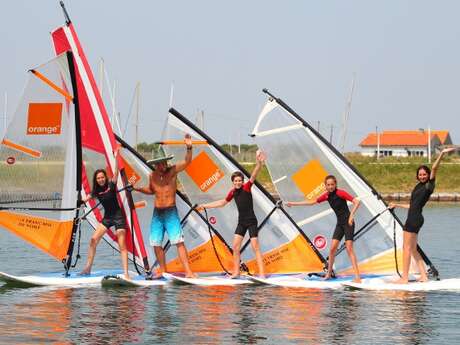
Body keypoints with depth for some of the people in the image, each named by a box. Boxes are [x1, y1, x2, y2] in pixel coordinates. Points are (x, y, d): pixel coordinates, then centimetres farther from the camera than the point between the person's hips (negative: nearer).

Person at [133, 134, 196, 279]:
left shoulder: (172, 171, -5)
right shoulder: (152, 176, 7)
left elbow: (187, 161, -17)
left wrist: (189, 148, -32)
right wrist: (138, 188, 10)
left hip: (171, 212, -5)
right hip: (157, 213, 5)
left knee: (179, 242, -13)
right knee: (156, 244, 7)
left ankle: (188, 272, -17)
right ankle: (162, 271, 21)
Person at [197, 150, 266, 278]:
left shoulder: (246, 187, -11)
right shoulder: (232, 192, 5)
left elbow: (253, 176, -29)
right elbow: (222, 202, 23)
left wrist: (259, 163, -48)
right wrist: (205, 206, 28)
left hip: (251, 221, -7)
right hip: (241, 222, 7)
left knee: (255, 247, -10)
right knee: (235, 247, 6)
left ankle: (262, 273, -11)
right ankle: (236, 272, 17)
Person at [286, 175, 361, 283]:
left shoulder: (340, 193, -14)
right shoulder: (326, 195, 6)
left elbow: (356, 202, -19)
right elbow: (312, 202, 16)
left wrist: (351, 215, -28)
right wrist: (294, 203, 19)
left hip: (348, 223, -7)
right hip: (339, 223, 7)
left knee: (349, 249, -14)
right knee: (332, 248, 5)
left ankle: (357, 277, -17)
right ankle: (328, 274, 18)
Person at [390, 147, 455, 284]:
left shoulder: (429, 185, -4)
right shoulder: (419, 187, 19)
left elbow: (434, 168, -16)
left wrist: (442, 154, -27)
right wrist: (397, 205, 39)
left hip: (415, 219, -9)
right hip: (413, 218, 9)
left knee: (407, 248, -8)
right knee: (413, 249, 10)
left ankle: (404, 278, -8)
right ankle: (424, 276, 11)